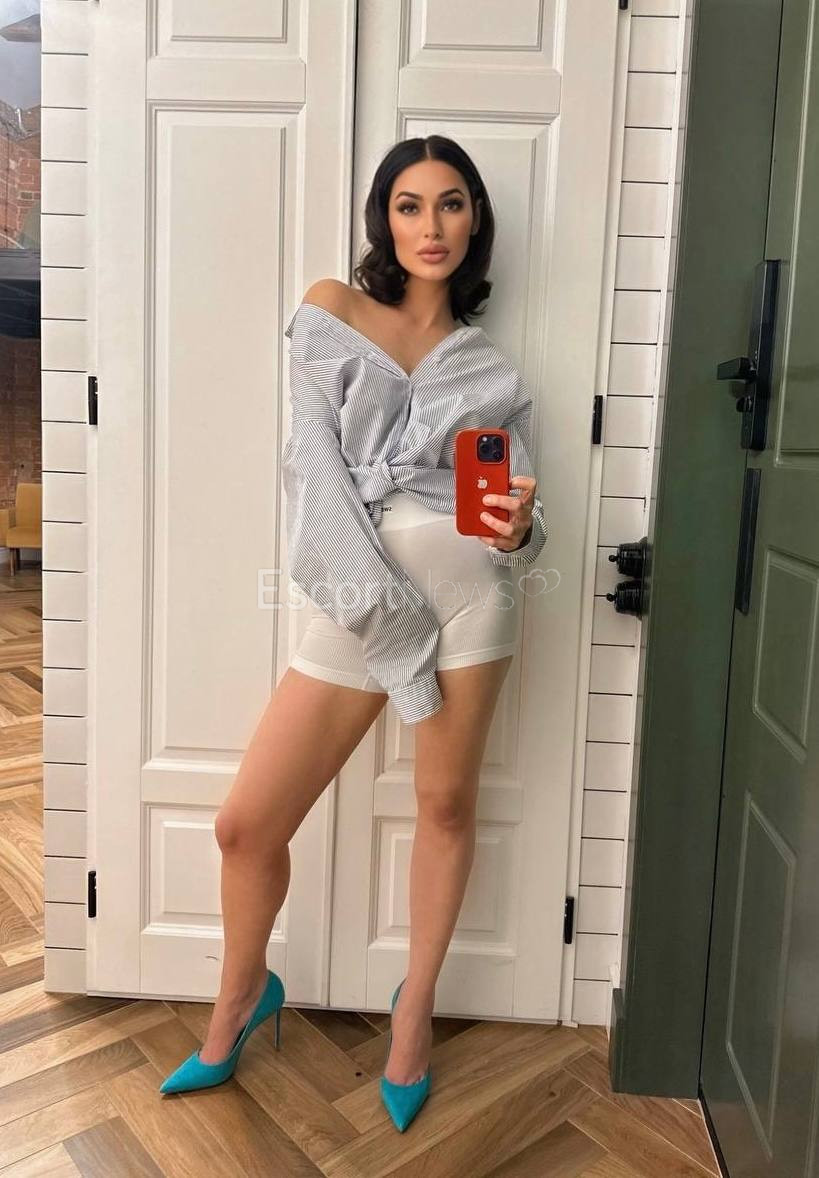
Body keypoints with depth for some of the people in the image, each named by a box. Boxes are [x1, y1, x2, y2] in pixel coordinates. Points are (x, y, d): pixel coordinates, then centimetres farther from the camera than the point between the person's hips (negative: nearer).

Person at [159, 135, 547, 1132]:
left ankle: (415, 1003, 34)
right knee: (246, 825, 0)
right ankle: (241, 994, 31)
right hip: (358, 597, -1)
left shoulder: (490, 369, 12)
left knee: (447, 804, 9)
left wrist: (518, 525, -18)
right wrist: (378, 601, -13)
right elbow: (315, 460, -4)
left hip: (468, 586, 2)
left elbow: (521, 509, 8)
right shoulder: (332, 308, 6)